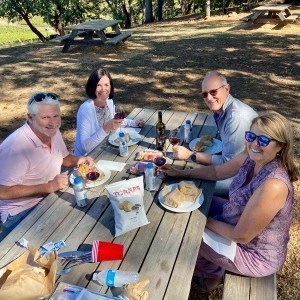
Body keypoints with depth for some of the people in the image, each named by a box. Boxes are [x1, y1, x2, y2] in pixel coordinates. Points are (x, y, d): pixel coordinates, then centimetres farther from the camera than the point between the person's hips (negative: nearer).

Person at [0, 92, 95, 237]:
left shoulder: (52, 131, -4)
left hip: (49, 198, 7)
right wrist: (49, 186, -29)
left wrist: (79, 160, -9)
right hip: (21, 212, -7)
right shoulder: (15, 146, -29)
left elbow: (63, 157, 13)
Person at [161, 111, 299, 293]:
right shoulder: (252, 157, -13)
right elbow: (217, 171, 4)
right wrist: (180, 173, 0)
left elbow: (241, 236, -27)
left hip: (257, 256, -7)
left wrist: (207, 221, -13)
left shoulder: (273, 186, -37)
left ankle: (211, 276, 35)